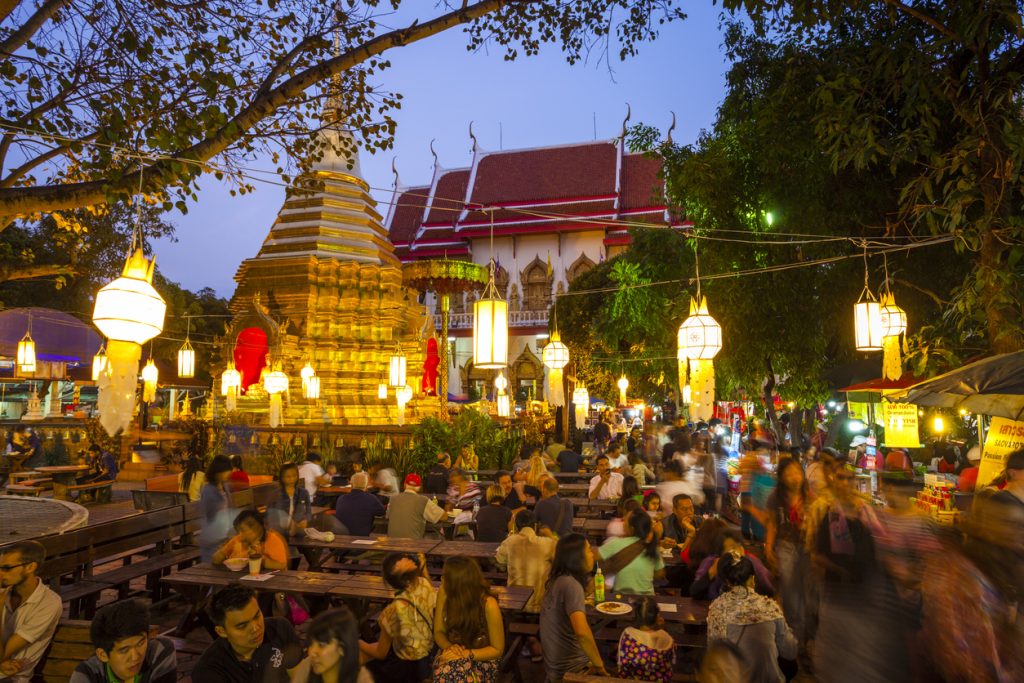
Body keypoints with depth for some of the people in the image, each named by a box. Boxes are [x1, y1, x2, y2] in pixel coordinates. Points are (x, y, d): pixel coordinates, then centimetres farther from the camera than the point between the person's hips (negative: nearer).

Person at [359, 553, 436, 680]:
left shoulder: (395, 609, -32)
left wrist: (358, 644, 4)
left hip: (409, 667, -5)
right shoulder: (424, 583, -20)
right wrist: (423, 569, 1)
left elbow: (381, 653, -12)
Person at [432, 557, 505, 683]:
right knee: (443, 672, -33)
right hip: (454, 656, 3)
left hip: (482, 661, -3)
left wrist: (465, 654, -25)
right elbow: (438, 632, 2)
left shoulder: (489, 604, -24)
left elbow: (497, 650, -12)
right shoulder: (444, 593, -11)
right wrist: (449, 647, -20)